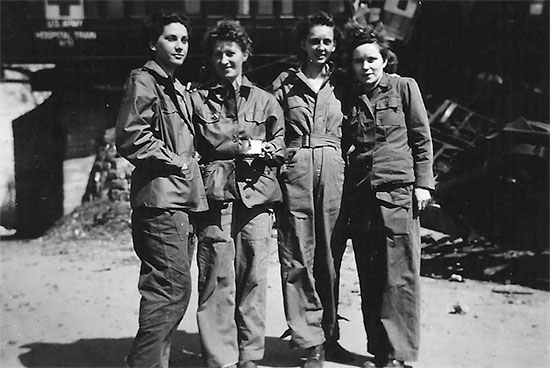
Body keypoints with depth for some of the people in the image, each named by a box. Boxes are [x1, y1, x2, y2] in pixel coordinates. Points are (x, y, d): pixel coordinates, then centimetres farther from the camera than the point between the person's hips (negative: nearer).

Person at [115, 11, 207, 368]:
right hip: (160, 197, -10)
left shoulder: (179, 88, 24)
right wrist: (175, 162, -11)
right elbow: (131, 138, -16)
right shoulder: (143, 80, -5)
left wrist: (191, 162, 14)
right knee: (173, 285, -13)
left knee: (172, 287, 12)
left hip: (183, 198, 10)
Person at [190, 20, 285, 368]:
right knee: (217, 282, -4)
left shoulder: (266, 100, 16)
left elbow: (279, 150, 10)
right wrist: (249, 147, -2)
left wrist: (232, 148, -6)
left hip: (256, 196, 2)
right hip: (215, 198, -2)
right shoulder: (198, 99, 11)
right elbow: (202, 146, 1)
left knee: (254, 280, 3)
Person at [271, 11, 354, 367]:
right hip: (295, 168, -1)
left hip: (332, 168, 2)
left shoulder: (341, 83, 14)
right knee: (297, 257, -3)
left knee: (328, 254, 5)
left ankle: (329, 335, 17)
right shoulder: (285, 82, 10)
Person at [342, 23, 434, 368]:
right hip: (361, 195, 4)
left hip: (398, 190, -4)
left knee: (400, 275, -7)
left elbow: (422, 139, 4)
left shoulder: (404, 87, 7)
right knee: (369, 277, 6)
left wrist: (423, 183, -3)